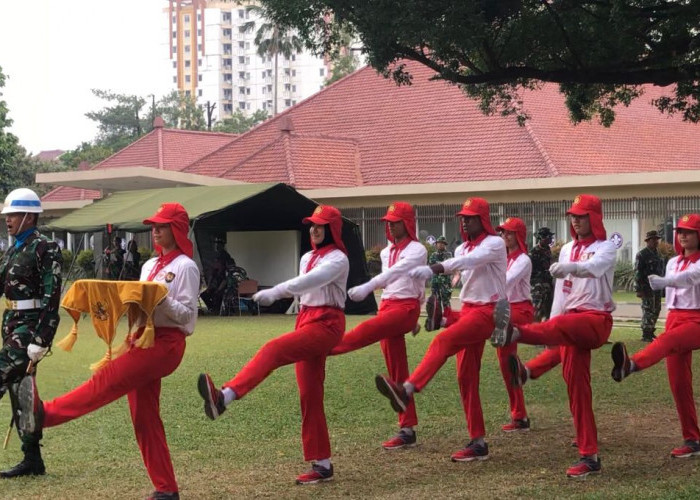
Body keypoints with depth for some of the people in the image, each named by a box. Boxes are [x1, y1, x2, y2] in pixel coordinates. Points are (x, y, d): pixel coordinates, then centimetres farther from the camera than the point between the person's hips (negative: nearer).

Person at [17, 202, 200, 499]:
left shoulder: (185, 267, -4)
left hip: (166, 342, -8)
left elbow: (187, 314, -10)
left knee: (109, 379, -23)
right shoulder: (149, 265, 20)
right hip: (143, 338, 8)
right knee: (144, 417, 5)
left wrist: (161, 299, -24)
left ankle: (44, 414, -35)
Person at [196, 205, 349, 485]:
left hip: (327, 324, -9)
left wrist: (274, 293, -37)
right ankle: (322, 464, 8)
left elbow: (311, 281, -27)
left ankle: (224, 397, -51)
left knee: (274, 350, -31)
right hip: (306, 321, 9)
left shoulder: (338, 259, -9)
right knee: (310, 396, 4)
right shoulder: (307, 258, 18)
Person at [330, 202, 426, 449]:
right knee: (396, 371, 3)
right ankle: (407, 430, 5)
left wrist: (367, 287, -38)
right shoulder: (387, 252, 16)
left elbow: (396, 271, -25)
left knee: (367, 330, -33)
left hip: (406, 307, -7)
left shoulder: (417, 250, -8)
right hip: (387, 305, 7)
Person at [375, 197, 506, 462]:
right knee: (466, 376, 2)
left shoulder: (494, 243, -9)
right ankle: (478, 442, 6)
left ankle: (407, 390, -48)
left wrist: (432, 269, -42)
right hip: (468, 309, 8)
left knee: (443, 340, -30)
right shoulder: (462, 248, 15)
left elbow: (469, 261, -28)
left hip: (487, 311, -8)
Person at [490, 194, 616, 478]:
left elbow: (594, 266, -25)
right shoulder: (567, 250, 18)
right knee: (576, 383, -3)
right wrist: (549, 332, 12)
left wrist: (572, 267, -47)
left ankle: (514, 333, -69)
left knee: (564, 325, -38)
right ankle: (589, 456, 0)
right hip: (572, 321, 6)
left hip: (596, 319, -6)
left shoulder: (606, 248, 0)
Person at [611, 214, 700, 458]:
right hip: (675, 318, 7)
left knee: (667, 340, -38)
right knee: (678, 383, 0)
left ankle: (630, 365, -69)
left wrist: (663, 282, -46)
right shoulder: (673, 263, 15)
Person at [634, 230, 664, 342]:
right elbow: (637, 272, -13)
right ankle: (646, 335, -7)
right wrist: (639, 289, -18)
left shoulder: (657, 254, 16)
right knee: (648, 310, -9)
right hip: (647, 288, -8)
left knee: (656, 310, 13)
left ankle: (651, 332, 24)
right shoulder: (642, 254, -9)